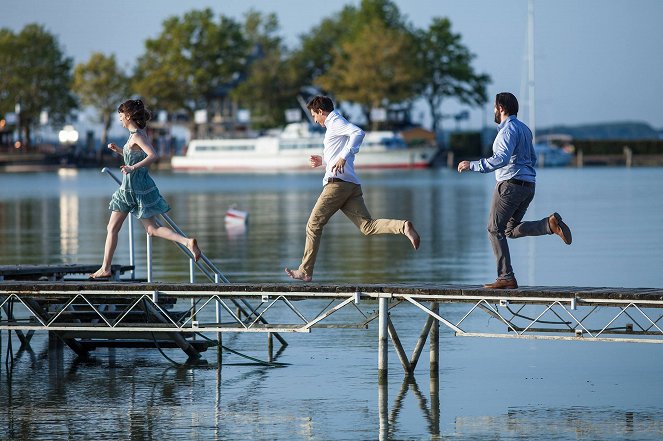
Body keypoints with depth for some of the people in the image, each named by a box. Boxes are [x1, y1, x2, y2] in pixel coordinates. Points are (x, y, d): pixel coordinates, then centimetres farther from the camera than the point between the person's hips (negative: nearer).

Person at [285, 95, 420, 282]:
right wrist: (323, 160, 32)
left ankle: (305, 271, 2)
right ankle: (403, 227, -25)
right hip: (352, 185, 9)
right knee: (367, 226, -5)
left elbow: (358, 132, -21)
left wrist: (343, 157, -28)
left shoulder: (335, 122, -1)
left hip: (337, 182, -9)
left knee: (314, 225, 0)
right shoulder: (335, 125, 28)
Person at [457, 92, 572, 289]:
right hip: (528, 185, 9)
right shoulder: (524, 129, 18)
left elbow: (501, 159, -25)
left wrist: (473, 165, -21)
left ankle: (506, 278, -7)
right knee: (512, 230, 13)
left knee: (495, 230, -2)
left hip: (510, 184, -9)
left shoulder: (508, 129, -12)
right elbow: (532, 159, 26)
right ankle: (551, 223, -8)